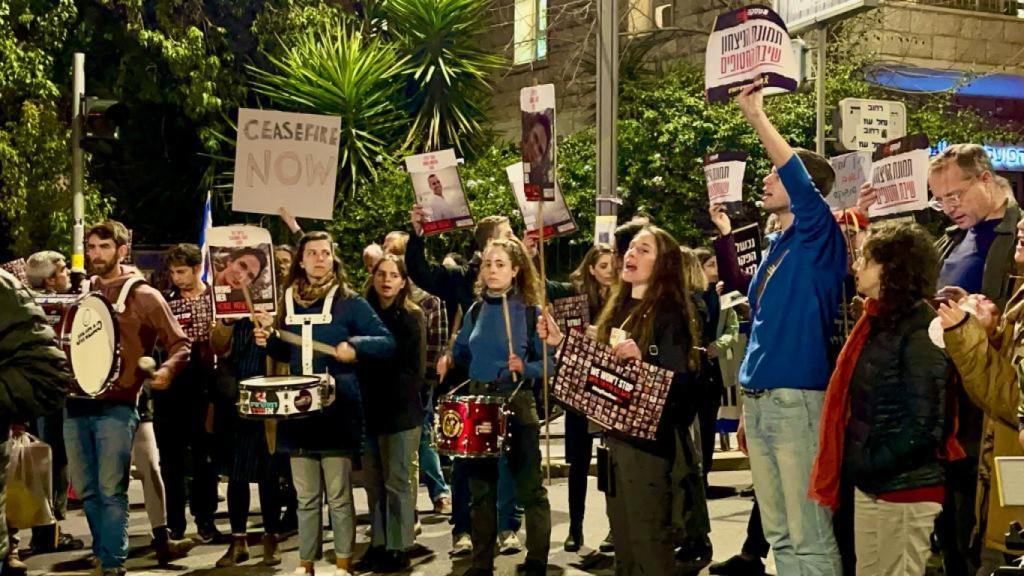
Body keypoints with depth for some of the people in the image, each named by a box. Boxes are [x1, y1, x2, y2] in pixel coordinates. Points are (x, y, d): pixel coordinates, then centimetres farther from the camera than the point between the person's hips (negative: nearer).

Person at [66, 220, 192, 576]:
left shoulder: (143, 296, -1)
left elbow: (180, 343, -2)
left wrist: (167, 371, -19)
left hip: (115, 406, -5)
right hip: (76, 404, 5)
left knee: (111, 490, -7)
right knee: (85, 490, 11)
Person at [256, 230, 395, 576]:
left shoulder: (349, 302, -3)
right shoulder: (290, 301, 11)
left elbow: (387, 343, -6)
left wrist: (355, 346, -22)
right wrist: (269, 342, 2)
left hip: (336, 412, -4)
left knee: (338, 497, 1)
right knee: (306, 498, 11)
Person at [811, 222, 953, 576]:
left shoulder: (918, 331, -16)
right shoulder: (876, 323, 12)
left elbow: (924, 426, -20)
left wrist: (868, 463, -17)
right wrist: (856, 464, 7)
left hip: (904, 489, -9)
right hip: (868, 486, 9)